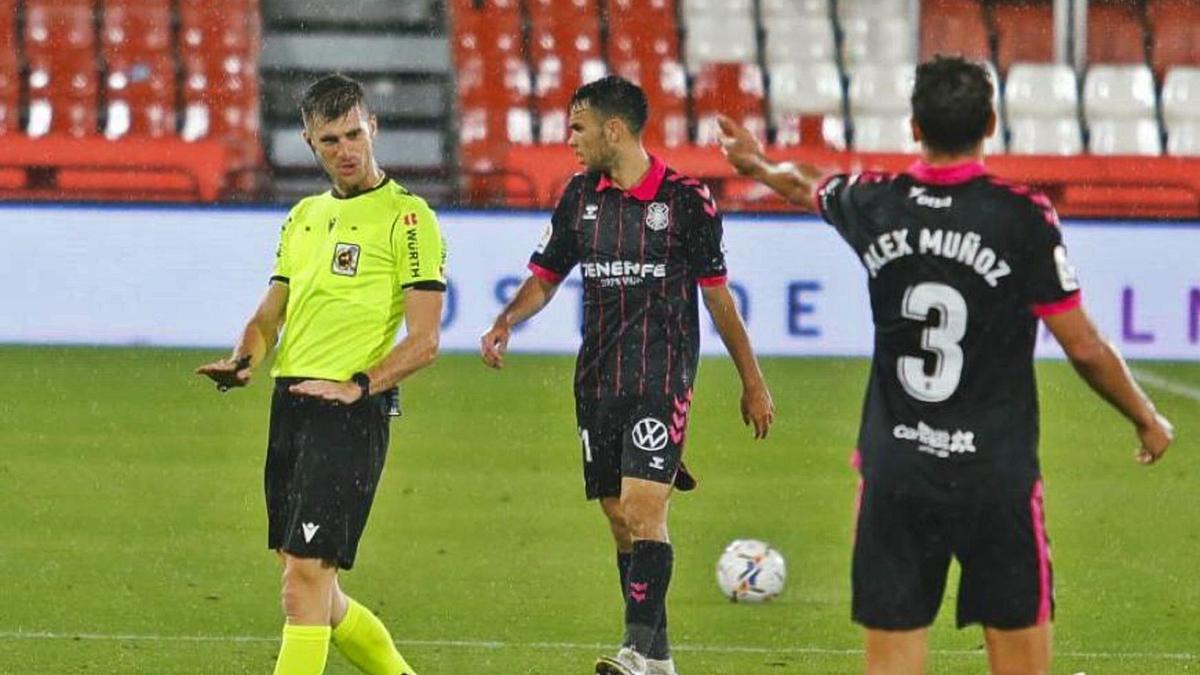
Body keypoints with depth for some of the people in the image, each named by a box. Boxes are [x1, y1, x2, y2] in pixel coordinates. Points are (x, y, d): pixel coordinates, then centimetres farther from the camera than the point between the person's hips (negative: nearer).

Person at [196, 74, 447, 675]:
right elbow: (270, 314, 22)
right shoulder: (304, 216, 18)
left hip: (350, 414, -8)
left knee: (307, 576, -15)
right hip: (290, 404, 8)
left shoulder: (407, 217, -4)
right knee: (311, 589, 12)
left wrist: (358, 386, -22)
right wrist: (243, 361, 1)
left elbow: (424, 340, -10)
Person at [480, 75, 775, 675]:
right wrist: (506, 323, -6)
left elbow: (716, 294, 2)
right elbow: (545, 278, 15)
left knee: (644, 509, -17)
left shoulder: (685, 198, -4)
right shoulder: (581, 197, 9)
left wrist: (752, 382, 6)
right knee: (620, 520, 7)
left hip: (663, 381, -6)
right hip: (597, 379, 6)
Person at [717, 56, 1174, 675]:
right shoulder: (1022, 217, -11)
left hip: (894, 475, 3)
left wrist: (759, 165, 48)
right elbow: (1084, 348, -7)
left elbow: (805, 187, 25)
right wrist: (1147, 419, 10)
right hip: (998, 477, -3)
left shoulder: (876, 205, 0)